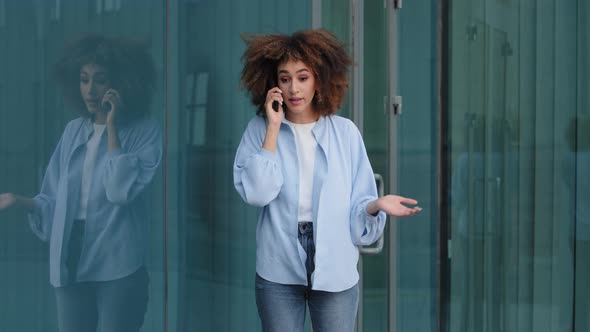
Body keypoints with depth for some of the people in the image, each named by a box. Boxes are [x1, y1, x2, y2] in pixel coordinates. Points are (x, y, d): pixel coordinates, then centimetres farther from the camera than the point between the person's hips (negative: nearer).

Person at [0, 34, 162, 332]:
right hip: (70, 261, 4)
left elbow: (122, 190, -18)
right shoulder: (74, 131, 10)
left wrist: (112, 127, -14)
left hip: (118, 265, -4)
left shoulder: (144, 132, -4)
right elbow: (57, 201, 12)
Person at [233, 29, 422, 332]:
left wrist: (377, 205, -22)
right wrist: (273, 128, -12)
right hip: (279, 271, 0)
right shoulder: (259, 129, 0)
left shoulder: (345, 131, 1)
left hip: (335, 269, 0)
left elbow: (358, 204, 1)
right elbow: (255, 193, -14)